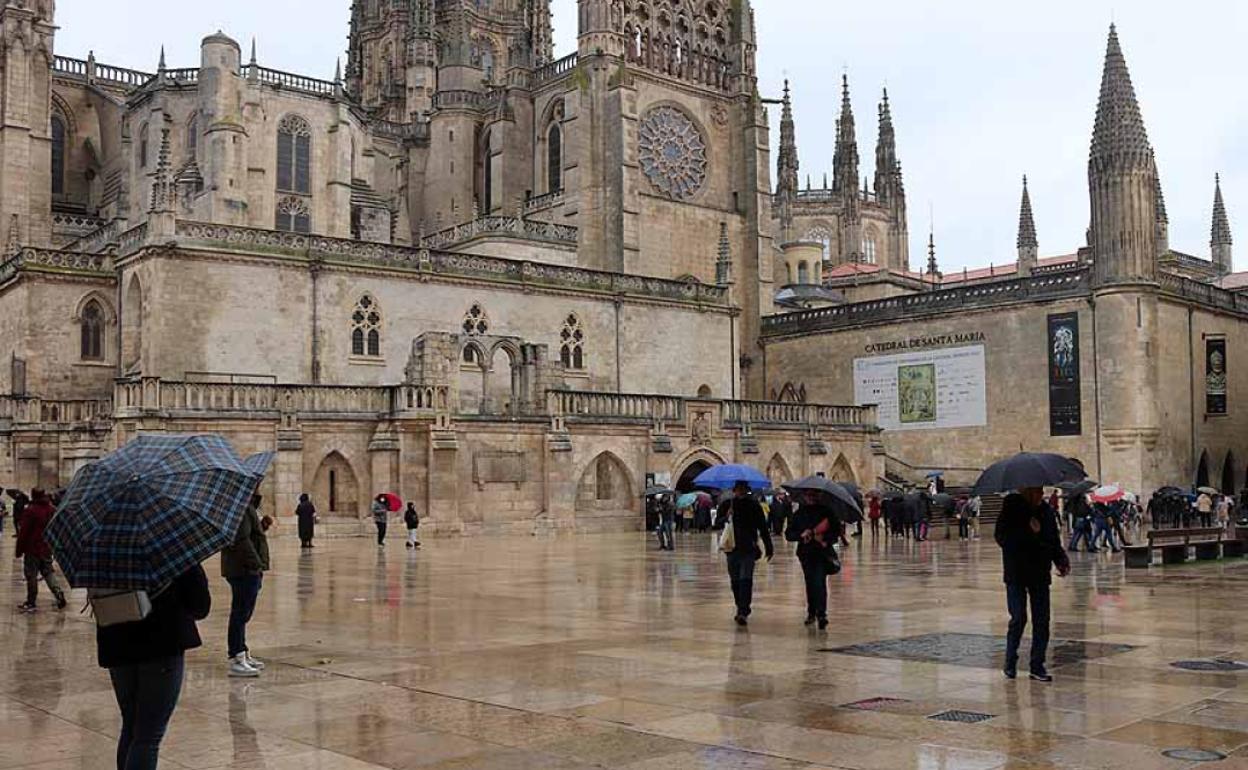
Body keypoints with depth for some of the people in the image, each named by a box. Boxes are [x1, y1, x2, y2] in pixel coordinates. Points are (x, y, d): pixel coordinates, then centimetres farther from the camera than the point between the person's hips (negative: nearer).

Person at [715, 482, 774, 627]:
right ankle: (742, 610, 21)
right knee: (735, 581, 8)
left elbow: (763, 528, 7)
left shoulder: (753, 505, 3)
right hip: (732, 548, 2)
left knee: (746, 580, -13)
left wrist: (769, 548, 6)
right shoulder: (726, 505, 7)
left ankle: (743, 612, -20)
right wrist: (726, 518, -17)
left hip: (749, 549, -2)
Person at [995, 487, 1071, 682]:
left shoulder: (1046, 511, 4)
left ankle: (1037, 666, 12)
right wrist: (1029, 532, -23)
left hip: (1040, 574, 4)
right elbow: (1002, 537, -16)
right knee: (1018, 618, -5)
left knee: (1041, 620, 3)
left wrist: (1061, 560, -4)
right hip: (1016, 573, -4)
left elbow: (1054, 540, 12)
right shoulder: (1012, 507, -9)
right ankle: (1010, 662, 14)